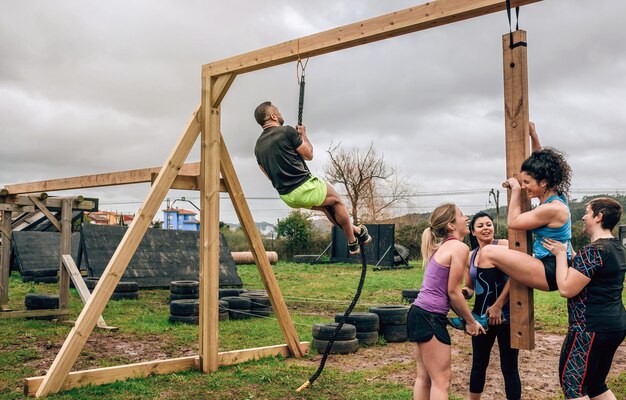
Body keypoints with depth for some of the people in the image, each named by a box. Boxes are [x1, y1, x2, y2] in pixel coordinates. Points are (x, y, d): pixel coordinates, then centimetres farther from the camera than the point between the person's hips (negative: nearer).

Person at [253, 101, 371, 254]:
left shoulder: (258, 146, 8)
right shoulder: (287, 131, -14)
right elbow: (309, 154, -4)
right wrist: (304, 135, 12)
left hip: (286, 197, 7)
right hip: (304, 188, -7)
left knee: (325, 205, 29)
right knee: (337, 200, 19)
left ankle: (354, 230, 39)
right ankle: (352, 242, 26)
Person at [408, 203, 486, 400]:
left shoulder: (442, 246, 16)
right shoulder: (459, 247, -11)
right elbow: (453, 292, -12)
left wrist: (463, 317, 18)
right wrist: (471, 322, 0)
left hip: (420, 313, 9)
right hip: (430, 317, -9)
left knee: (424, 376, 15)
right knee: (441, 379, -2)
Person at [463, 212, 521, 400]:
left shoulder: (504, 245, -7)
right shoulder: (470, 256, 8)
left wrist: (498, 306, -21)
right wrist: (466, 292, -7)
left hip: (506, 315, -5)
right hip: (481, 316, 5)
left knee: (509, 367, 2)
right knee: (478, 363, 14)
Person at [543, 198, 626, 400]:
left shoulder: (593, 251, -20)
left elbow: (566, 289, -21)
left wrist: (560, 254, -12)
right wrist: (568, 250, 20)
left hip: (591, 328, -10)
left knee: (573, 383, 2)